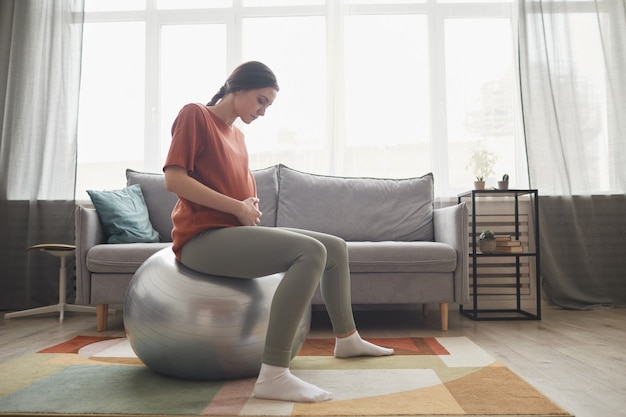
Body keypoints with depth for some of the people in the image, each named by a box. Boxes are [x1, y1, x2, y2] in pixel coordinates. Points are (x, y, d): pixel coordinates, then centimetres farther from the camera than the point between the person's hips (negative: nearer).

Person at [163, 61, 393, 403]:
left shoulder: (237, 135, 20)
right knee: (312, 251, -29)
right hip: (203, 237, -9)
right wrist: (238, 208, -15)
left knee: (336, 248, 9)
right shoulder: (195, 115, -3)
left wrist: (250, 209, -1)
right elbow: (174, 180, -15)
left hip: (236, 231, 9)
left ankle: (347, 339, 27)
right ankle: (273, 376, -33)